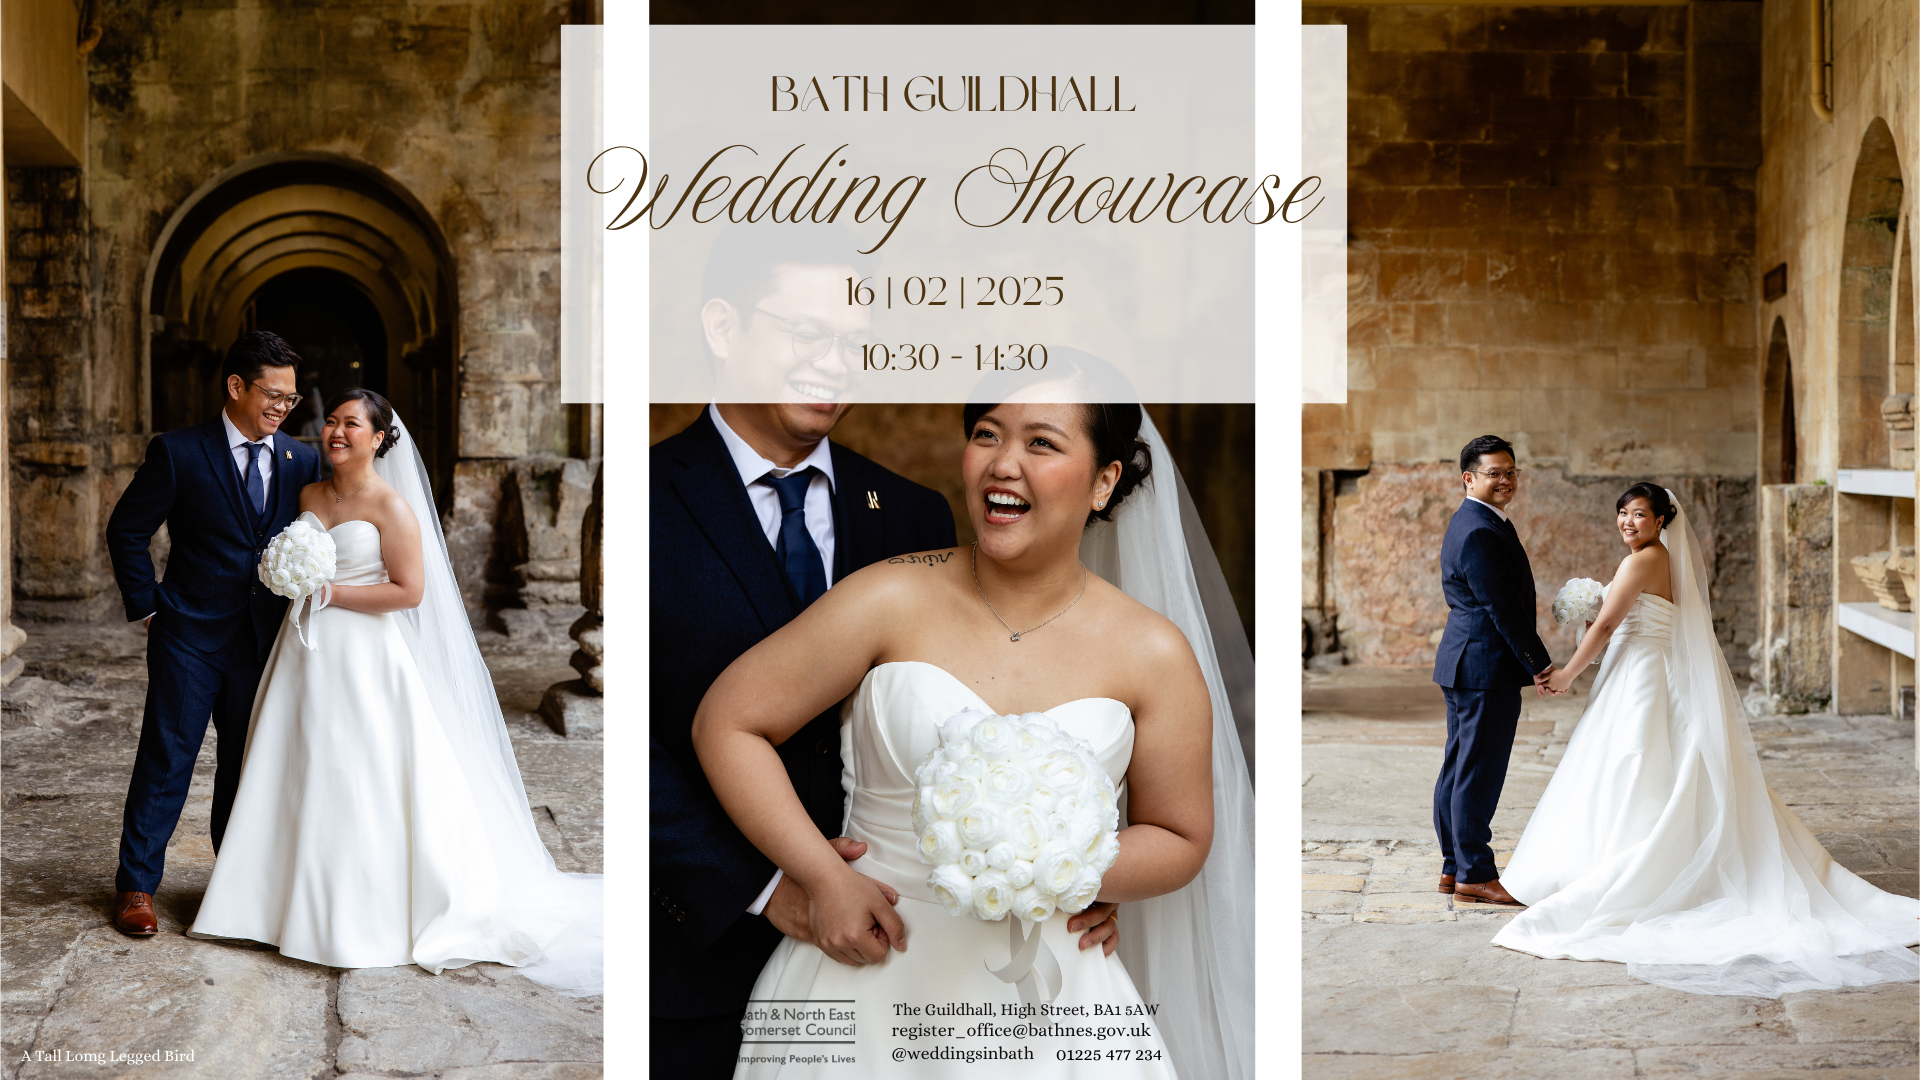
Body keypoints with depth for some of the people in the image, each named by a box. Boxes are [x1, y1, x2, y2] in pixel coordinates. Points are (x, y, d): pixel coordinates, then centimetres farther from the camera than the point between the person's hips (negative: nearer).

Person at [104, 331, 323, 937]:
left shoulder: (301, 461, 3)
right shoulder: (179, 453, -8)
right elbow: (127, 530, -1)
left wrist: (295, 612, 3)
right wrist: (147, 607, -3)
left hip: (264, 639, 4)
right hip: (190, 637, -3)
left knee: (247, 763, 12)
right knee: (166, 760, 1)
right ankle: (136, 886, 12)